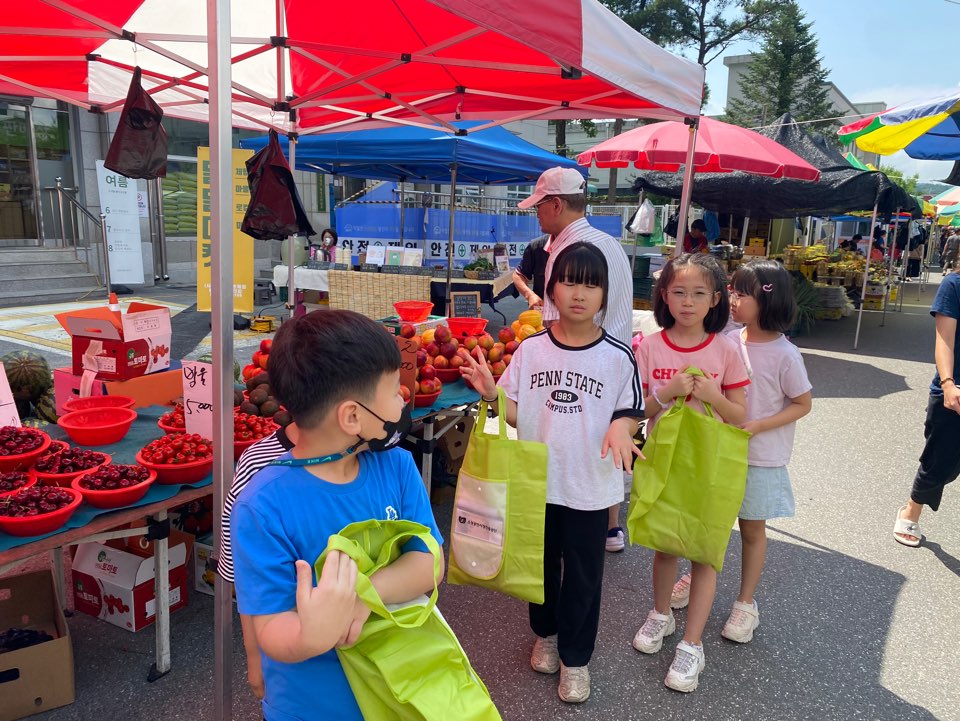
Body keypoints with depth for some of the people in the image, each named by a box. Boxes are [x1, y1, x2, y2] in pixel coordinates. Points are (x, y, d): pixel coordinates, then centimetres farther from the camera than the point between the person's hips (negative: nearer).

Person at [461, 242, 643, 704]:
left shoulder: (618, 356, -10)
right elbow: (517, 414, 0)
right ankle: (545, 633, 47)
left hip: (590, 486, -2)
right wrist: (491, 393, -18)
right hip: (538, 480, 2)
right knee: (542, 561, 21)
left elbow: (631, 414, -3)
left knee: (583, 575, 12)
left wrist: (621, 426, -25)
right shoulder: (531, 349, -5)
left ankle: (574, 657, 34)